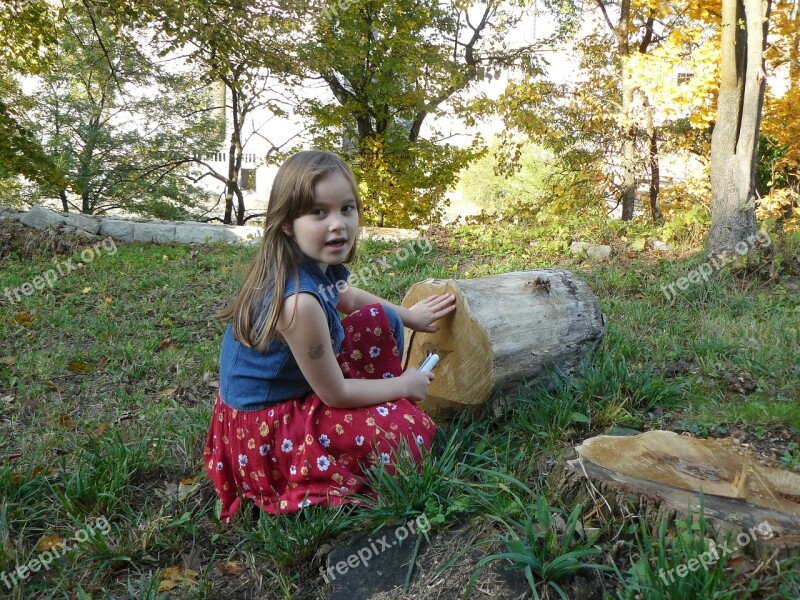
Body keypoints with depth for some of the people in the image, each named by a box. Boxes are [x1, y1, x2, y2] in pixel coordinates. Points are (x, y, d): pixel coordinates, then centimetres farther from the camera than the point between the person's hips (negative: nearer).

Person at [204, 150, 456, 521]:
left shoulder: (319, 266, -9)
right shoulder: (300, 301, -35)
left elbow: (349, 298, 19)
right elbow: (336, 394, -22)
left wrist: (408, 315, 21)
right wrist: (404, 385, -9)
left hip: (302, 386, 9)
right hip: (266, 430, -9)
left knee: (380, 320, 10)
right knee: (413, 428, -15)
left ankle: (380, 409, 20)